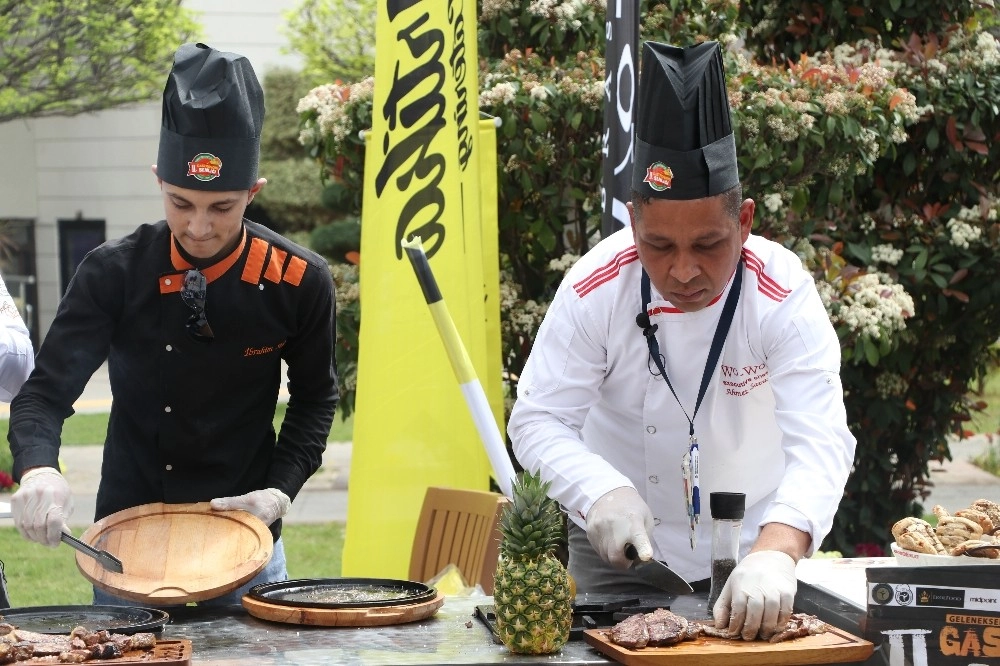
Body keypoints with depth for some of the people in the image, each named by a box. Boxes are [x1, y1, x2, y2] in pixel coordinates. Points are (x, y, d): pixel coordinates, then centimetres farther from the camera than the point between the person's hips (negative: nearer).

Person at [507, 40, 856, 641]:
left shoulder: (784, 294, -24)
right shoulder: (595, 288, -20)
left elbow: (820, 440, -33)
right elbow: (540, 421, -16)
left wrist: (775, 552, -51)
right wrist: (602, 493, -37)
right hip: (622, 547, 0)